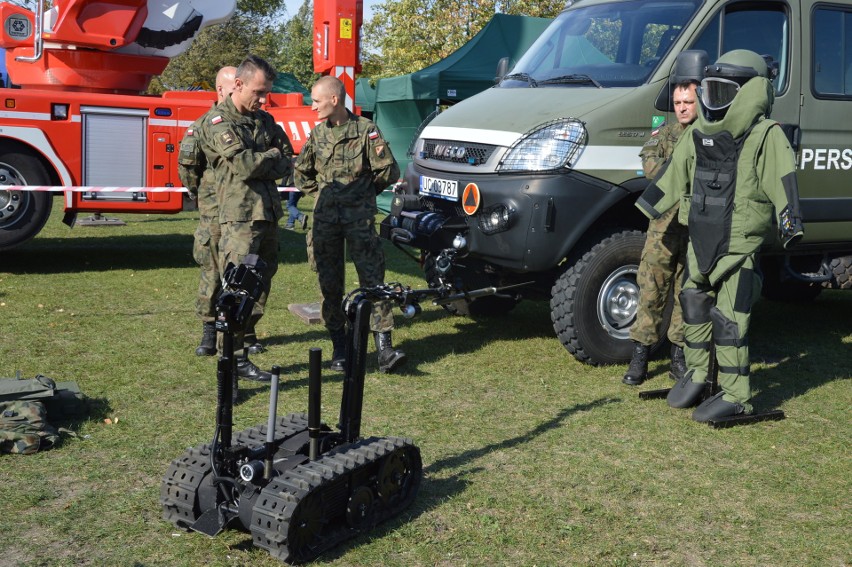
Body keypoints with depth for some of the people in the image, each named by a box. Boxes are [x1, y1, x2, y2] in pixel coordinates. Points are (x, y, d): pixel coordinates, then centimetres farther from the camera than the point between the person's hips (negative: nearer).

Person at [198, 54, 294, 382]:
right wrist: (271, 156, 1)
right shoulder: (218, 122, -3)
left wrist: (259, 166, -4)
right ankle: (234, 358, -4)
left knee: (260, 287, 9)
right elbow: (243, 163, -16)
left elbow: (287, 164, 12)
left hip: (268, 216, 7)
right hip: (241, 218, -7)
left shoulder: (265, 120, 19)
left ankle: (241, 340, 18)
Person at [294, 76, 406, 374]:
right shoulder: (317, 133, 11)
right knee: (329, 285, 6)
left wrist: (364, 191, 9)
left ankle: (384, 349, -9)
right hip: (324, 218, 5)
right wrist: (322, 193, 14)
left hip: (359, 218, -4)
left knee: (373, 279, -8)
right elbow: (302, 172, 24)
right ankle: (339, 348, 15)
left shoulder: (365, 131, -4)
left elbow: (388, 172, -3)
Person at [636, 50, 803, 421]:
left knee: (728, 319, -7)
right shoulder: (700, 133, 11)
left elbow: (783, 182, -16)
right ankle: (696, 376, 30)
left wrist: (791, 223, -23)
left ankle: (736, 396, 3)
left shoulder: (766, 136, -10)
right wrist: (649, 206, 27)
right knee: (694, 308, 14)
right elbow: (674, 173, 21)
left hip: (739, 246, -7)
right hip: (700, 241, 7)